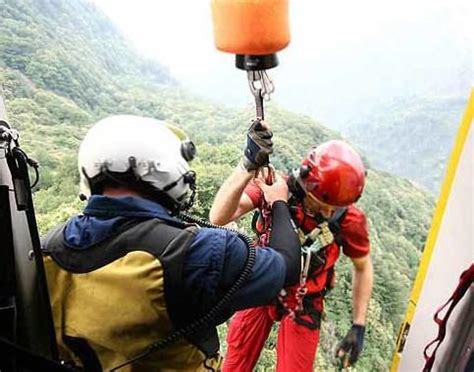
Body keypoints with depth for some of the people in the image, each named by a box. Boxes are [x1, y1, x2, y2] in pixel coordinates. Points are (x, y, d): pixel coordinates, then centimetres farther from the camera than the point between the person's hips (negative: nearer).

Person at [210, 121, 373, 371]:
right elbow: (219, 217, -38)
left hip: (302, 304, 0)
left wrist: (358, 327, -2)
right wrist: (248, 166, -49)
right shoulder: (272, 185, -24)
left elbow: (363, 267, -4)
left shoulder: (349, 219, -22)